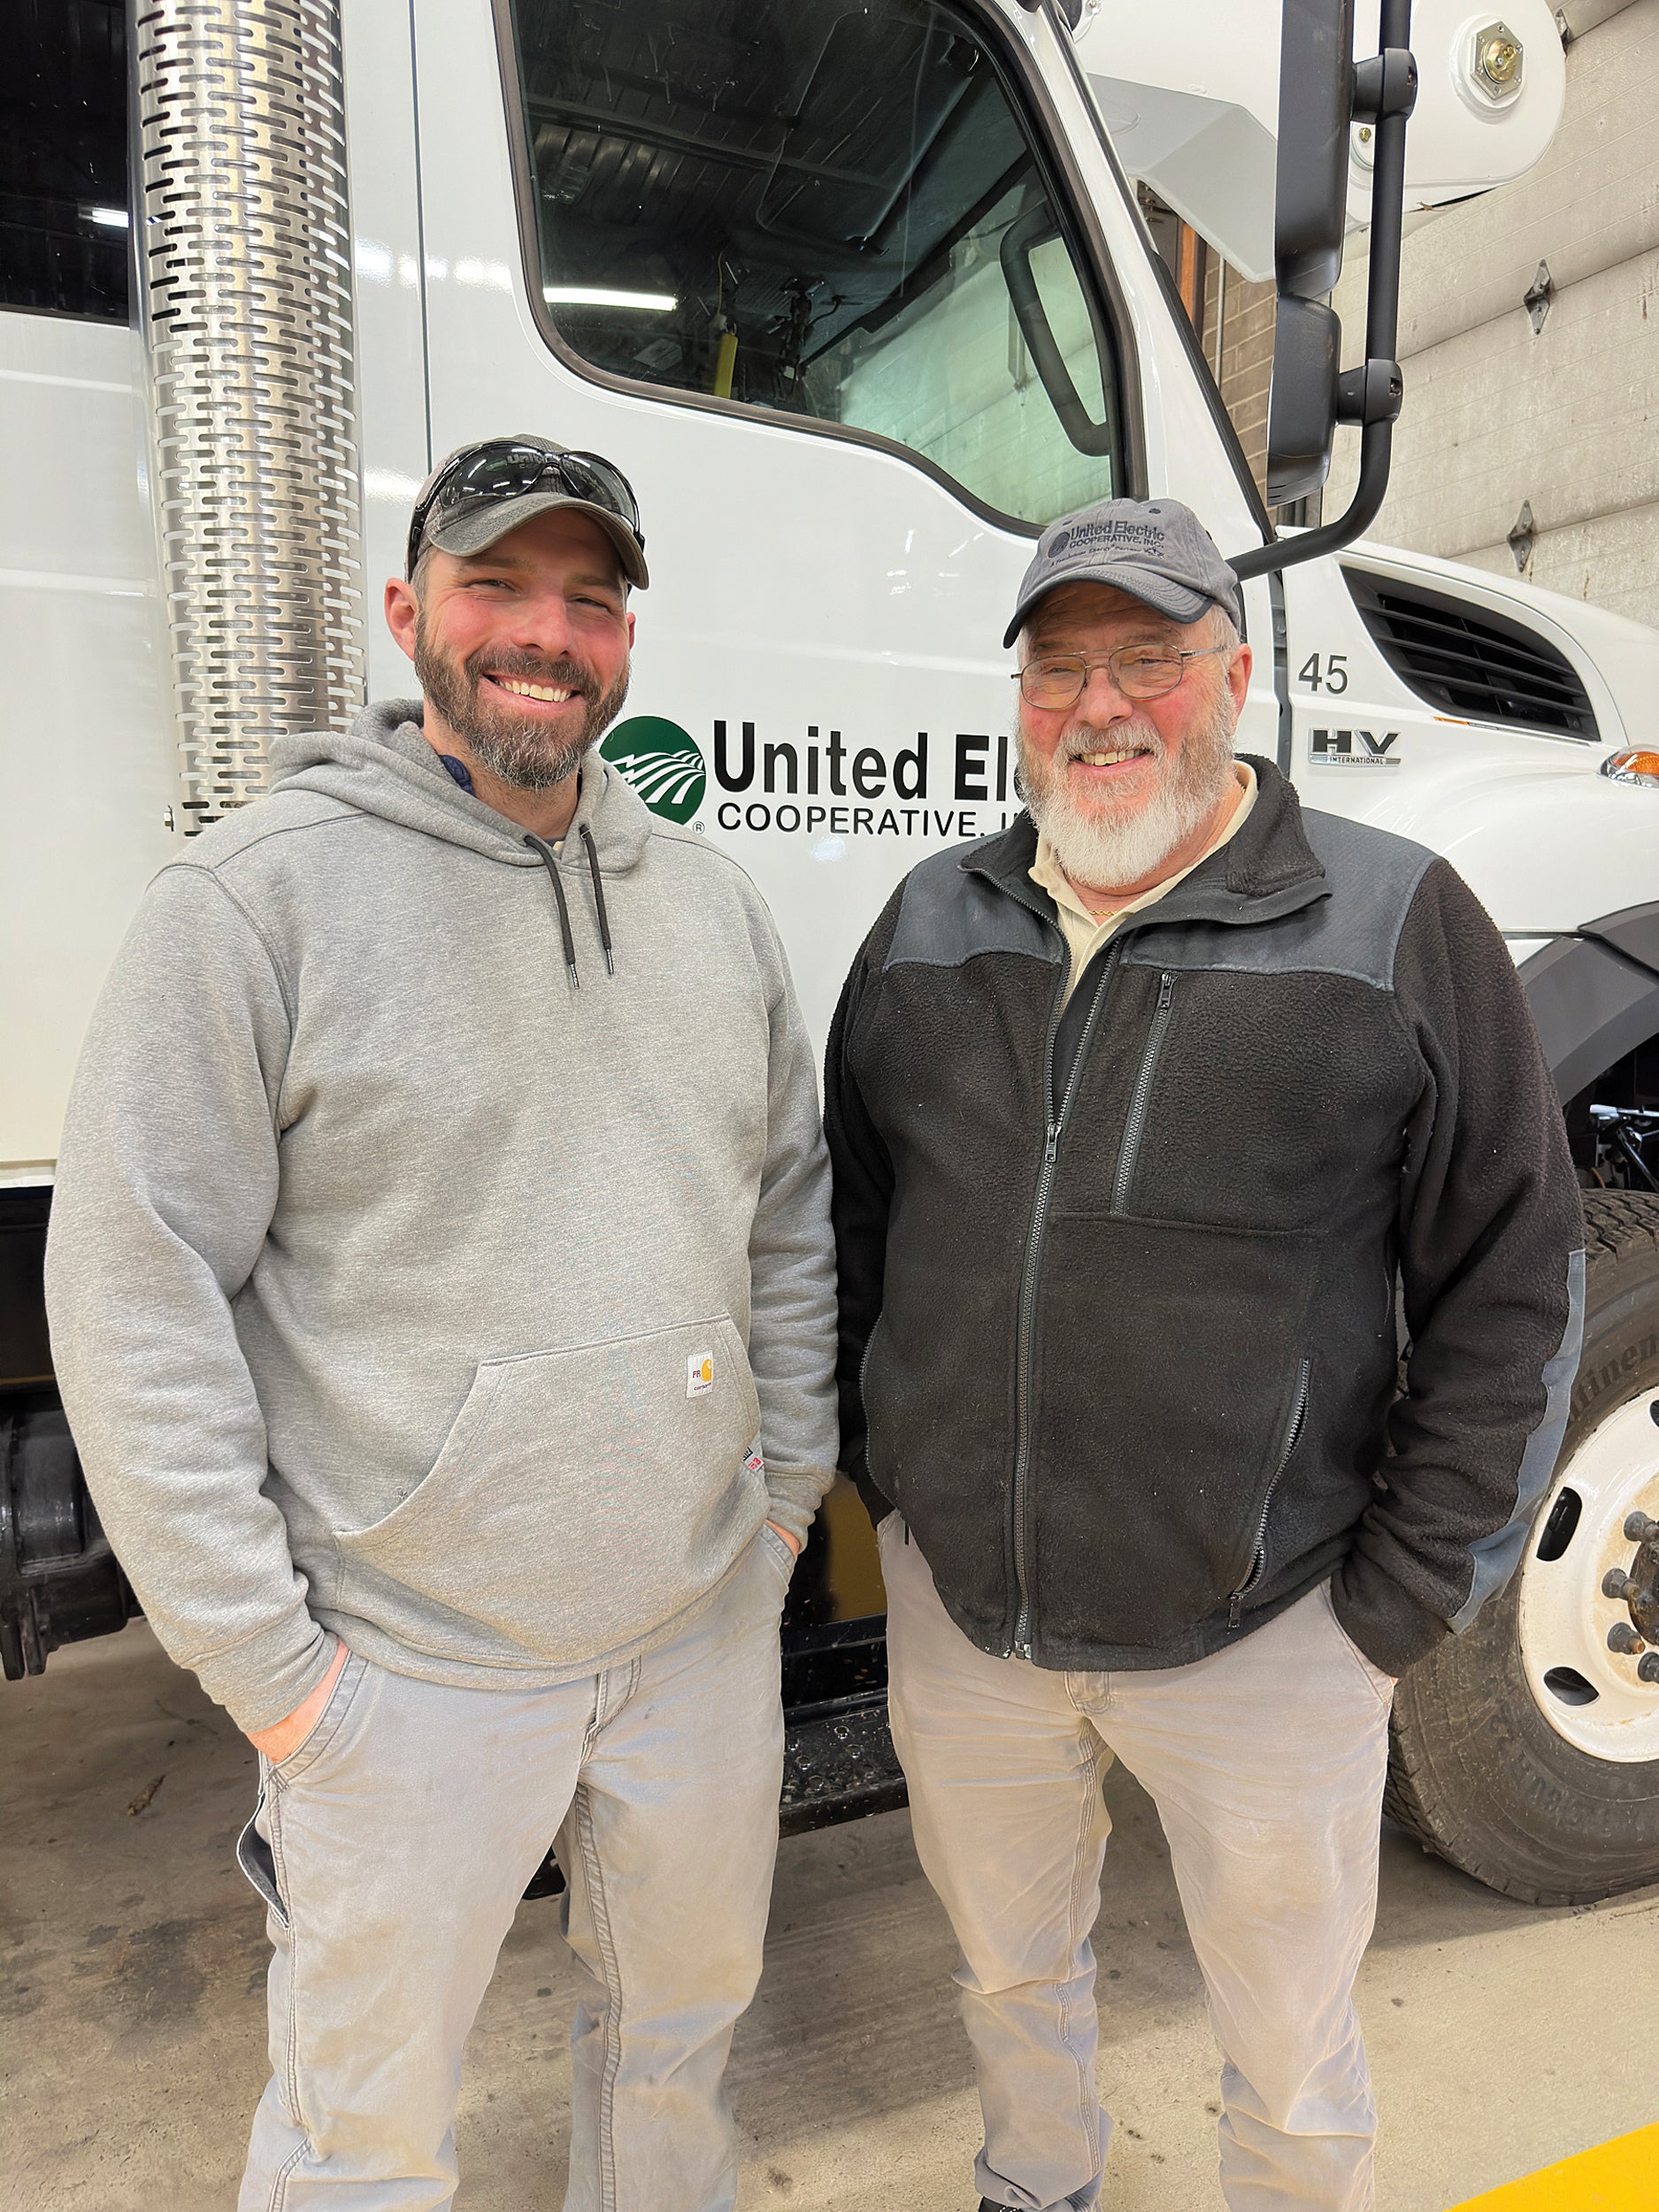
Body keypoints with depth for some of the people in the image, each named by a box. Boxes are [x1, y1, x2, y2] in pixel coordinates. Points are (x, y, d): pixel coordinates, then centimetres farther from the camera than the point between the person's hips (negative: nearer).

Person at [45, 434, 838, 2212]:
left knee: (686, 2013, 27)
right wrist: (260, 1658, -12)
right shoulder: (259, 893, -13)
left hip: (707, 1623, 5)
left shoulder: (707, 896, 4)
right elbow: (135, 1294, -14)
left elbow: (789, 1209, 11)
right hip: (408, 1669, -5)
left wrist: (789, 1488, 7)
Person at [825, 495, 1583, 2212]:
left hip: (1263, 1631, -3)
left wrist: (1402, 1600, -8)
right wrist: (879, 1470, 7)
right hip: (958, 1604, 4)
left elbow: (1511, 1284, -6)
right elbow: (847, 1212, 10)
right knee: (1008, 1966, 28)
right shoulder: (930, 923, 2)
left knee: (1292, 2061, 19)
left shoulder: (1399, 925, -9)